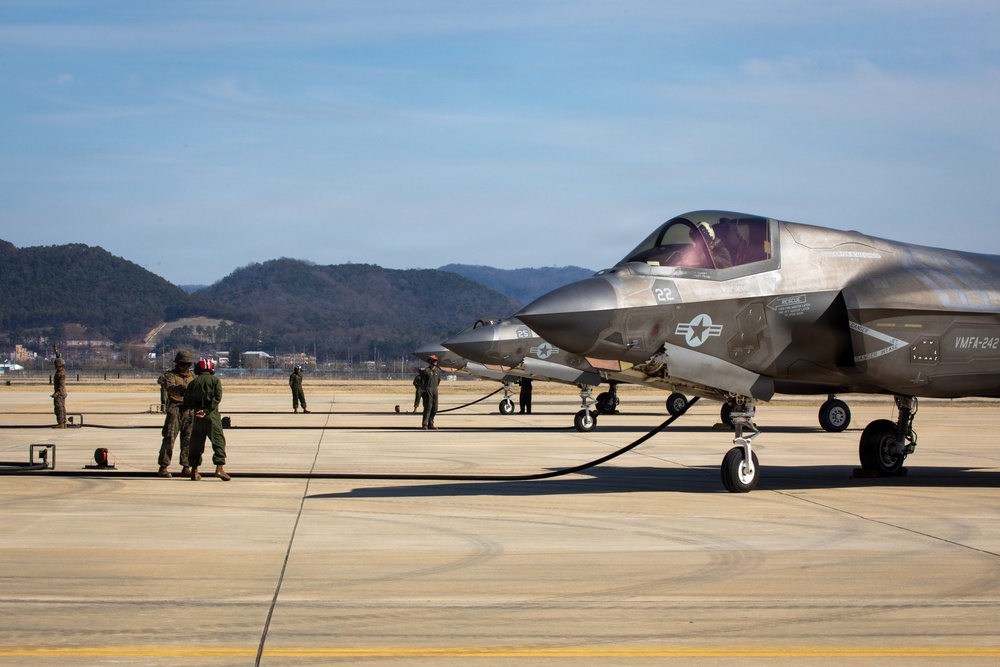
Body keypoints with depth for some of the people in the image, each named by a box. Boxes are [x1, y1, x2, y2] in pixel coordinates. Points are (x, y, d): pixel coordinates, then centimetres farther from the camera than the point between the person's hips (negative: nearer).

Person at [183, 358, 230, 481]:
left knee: (196, 443, 11)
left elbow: (187, 402, 7)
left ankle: (194, 471, 10)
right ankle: (219, 468, -17)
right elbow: (217, 398, -12)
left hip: (198, 417, 3)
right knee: (219, 441, -3)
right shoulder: (215, 380, 3)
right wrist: (207, 410, -15)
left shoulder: (193, 382, 10)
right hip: (212, 415, -3)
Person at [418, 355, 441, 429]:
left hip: (435, 390, 7)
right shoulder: (426, 371, -8)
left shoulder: (438, 371, 10)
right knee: (428, 408, -9)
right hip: (428, 390, -7)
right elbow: (422, 381, -6)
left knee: (434, 408, 6)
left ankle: (431, 424, 13)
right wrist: (422, 391, -8)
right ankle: (425, 425, -6)